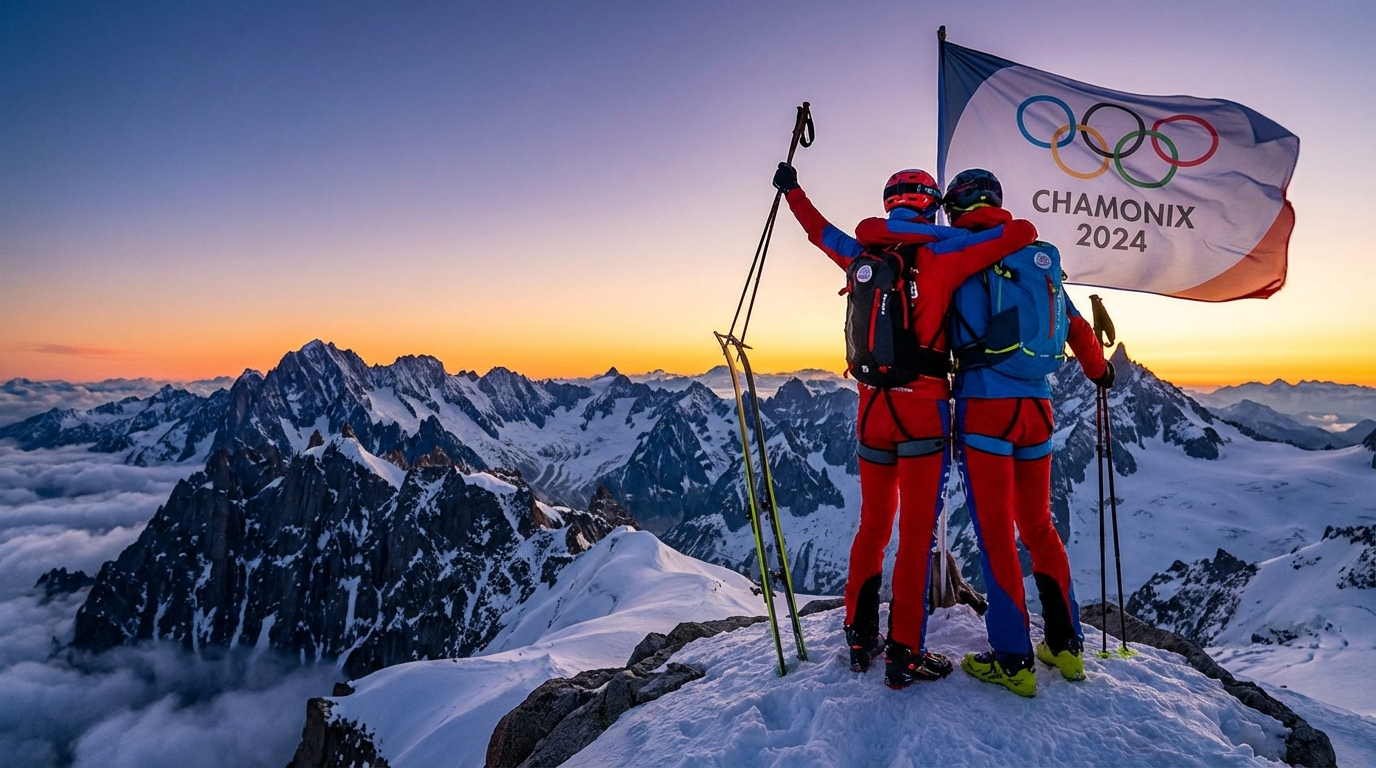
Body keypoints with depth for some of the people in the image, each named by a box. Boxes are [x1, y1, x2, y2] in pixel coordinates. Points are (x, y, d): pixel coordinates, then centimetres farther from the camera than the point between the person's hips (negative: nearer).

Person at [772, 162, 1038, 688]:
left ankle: (861, 637, 26)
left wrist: (792, 191, 44)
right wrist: (980, 220, 13)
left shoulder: (863, 254, 7)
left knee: (873, 525, 16)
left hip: (873, 407, 5)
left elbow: (821, 232, 26)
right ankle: (904, 655, 9)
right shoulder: (941, 254, -6)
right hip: (922, 410, -5)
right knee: (917, 535, 2)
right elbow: (1022, 232, -7)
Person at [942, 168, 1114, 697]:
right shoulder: (1041, 257, 13)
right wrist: (1099, 370, 36)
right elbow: (1076, 326, 21)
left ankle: (1013, 660, 7)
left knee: (995, 533, 1)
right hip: (1037, 409, 6)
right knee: (1038, 524, 18)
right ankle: (1067, 646, 25)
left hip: (985, 407, -6)